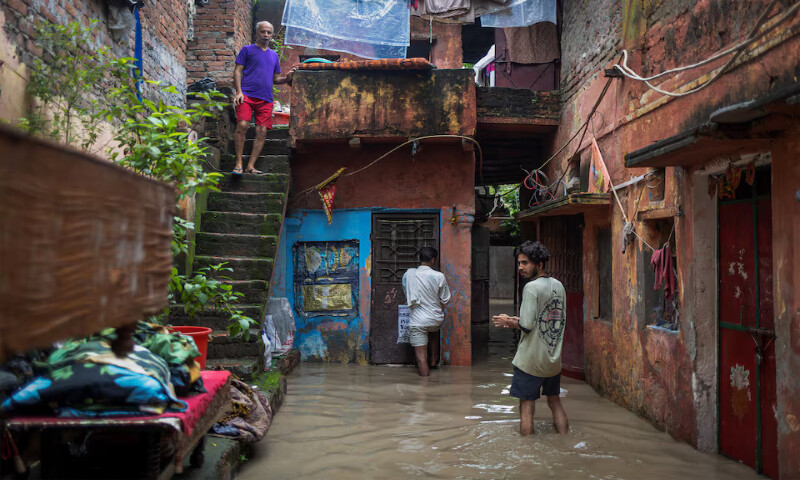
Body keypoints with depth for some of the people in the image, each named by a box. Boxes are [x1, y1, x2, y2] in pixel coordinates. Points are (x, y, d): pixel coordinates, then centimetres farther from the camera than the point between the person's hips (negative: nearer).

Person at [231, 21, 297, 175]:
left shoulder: (274, 55, 24)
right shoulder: (247, 50, 12)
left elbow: (275, 79, 25)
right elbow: (237, 71, 5)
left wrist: (287, 78, 4)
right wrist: (239, 91, -9)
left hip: (265, 99, 4)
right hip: (247, 94, -4)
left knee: (262, 132, -5)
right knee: (242, 125, -20)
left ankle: (251, 166, -2)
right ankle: (238, 163, -11)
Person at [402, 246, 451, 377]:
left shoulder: (408, 274, -5)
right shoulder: (439, 276, -11)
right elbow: (444, 301, -2)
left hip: (417, 321, -1)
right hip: (436, 319, 2)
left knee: (421, 357, 2)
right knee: (434, 332, 37)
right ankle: (434, 361, 38)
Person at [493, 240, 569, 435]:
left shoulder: (531, 287, -15)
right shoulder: (558, 286, 8)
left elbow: (527, 326, -21)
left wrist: (508, 321, -1)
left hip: (531, 360, -7)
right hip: (554, 358, 8)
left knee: (526, 407, 1)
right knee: (555, 402, 18)